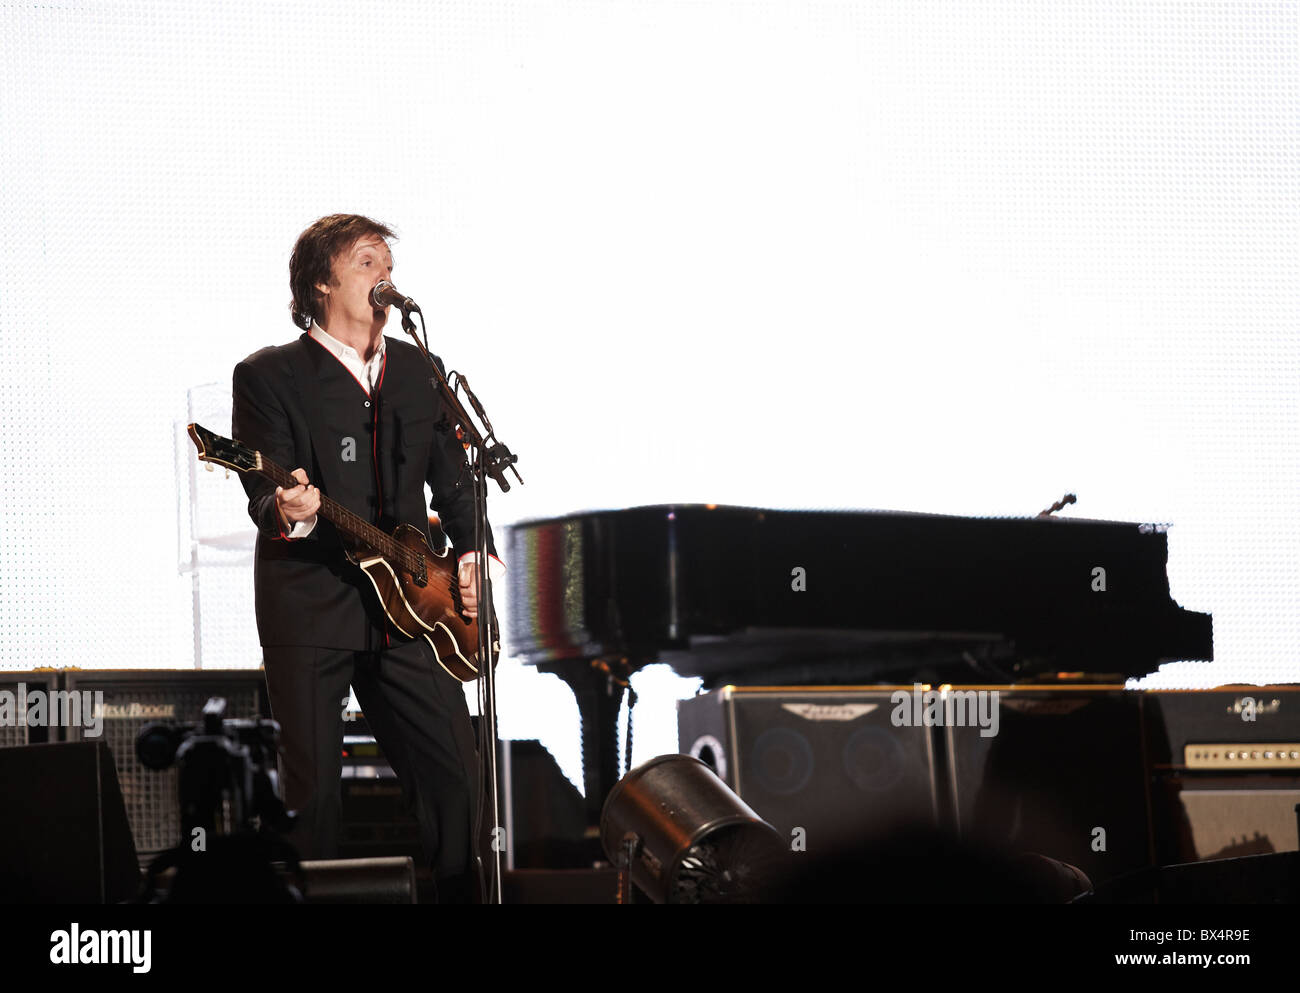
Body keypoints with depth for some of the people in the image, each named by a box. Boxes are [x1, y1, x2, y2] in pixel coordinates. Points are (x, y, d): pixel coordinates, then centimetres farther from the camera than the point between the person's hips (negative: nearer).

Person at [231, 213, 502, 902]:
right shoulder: (268, 375, 0)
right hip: (310, 606, -4)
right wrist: (287, 511, -32)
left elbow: (454, 481, 21)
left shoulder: (420, 370, 16)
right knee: (313, 788, -4)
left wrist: (473, 550, 4)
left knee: (455, 775, 0)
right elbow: (264, 492, -10)